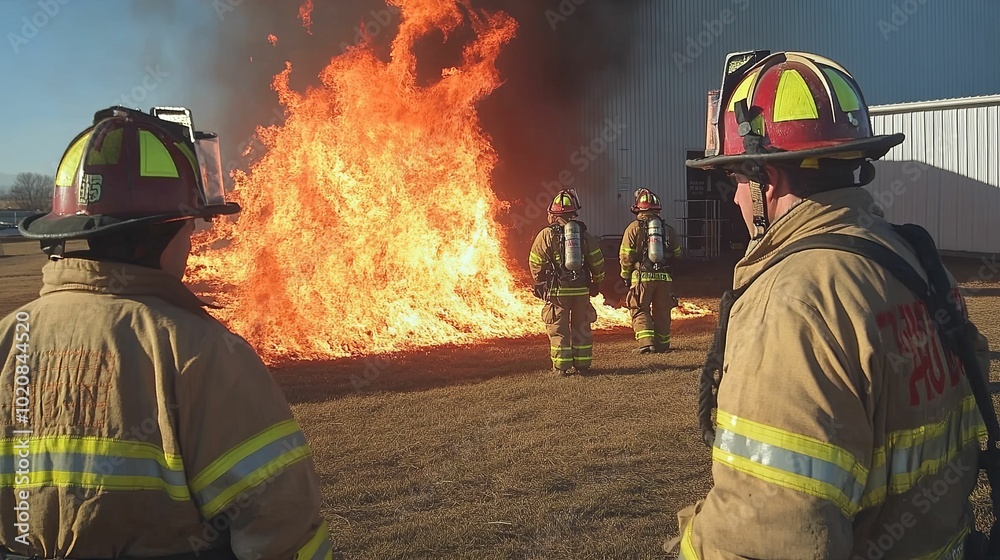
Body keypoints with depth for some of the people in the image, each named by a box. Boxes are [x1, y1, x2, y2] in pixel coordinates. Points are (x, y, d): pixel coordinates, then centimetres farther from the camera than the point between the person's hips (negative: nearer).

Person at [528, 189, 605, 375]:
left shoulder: (546, 234, -5)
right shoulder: (583, 233, 5)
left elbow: (536, 263, -4)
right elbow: (597, 261, 6)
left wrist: (540, 283, 11)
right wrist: (596, 283, 19)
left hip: (557, 290, -3)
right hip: (581, 290, 3)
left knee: (558, 329, 4)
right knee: (581, 327, 12)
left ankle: (561, 366, 3)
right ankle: (582, 364, 15)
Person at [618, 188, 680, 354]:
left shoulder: (634, 228, -4)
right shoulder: (668, 229, 8)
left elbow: (626, 256, -5)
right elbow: (677, 254, 14)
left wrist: (626, 277, 6)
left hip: (642, 276, -3)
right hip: (664, 277, 4)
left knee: (640, 310, 4)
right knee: (662, 311, 14)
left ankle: (646, 342, -10)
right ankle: (662, 344, 19)